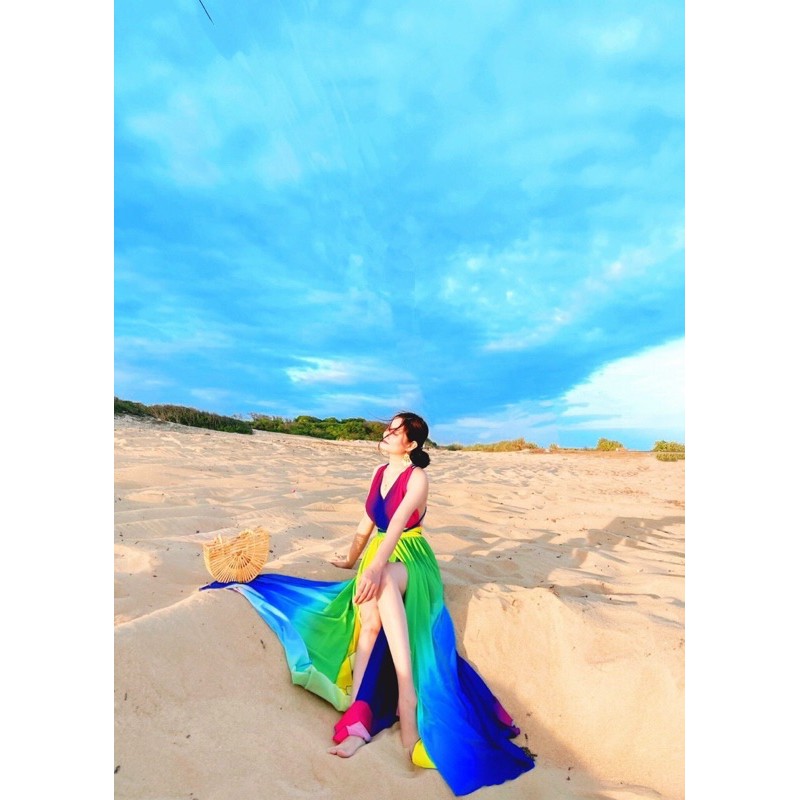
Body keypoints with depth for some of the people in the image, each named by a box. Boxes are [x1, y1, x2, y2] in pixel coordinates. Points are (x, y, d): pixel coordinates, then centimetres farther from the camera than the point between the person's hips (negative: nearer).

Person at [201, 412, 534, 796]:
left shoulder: (417, 477, -10)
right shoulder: (380, 472, 12)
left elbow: (398, 522, -27)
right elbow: (367, 523, 22)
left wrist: (375, 566, -41)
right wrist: (352, 559, 31)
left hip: (410, 558, -6)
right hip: (380, 556, 6)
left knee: (384, 582, -41)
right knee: (370, 616, -26)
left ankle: (406, 698, -42)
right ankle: (359, 714, -35)